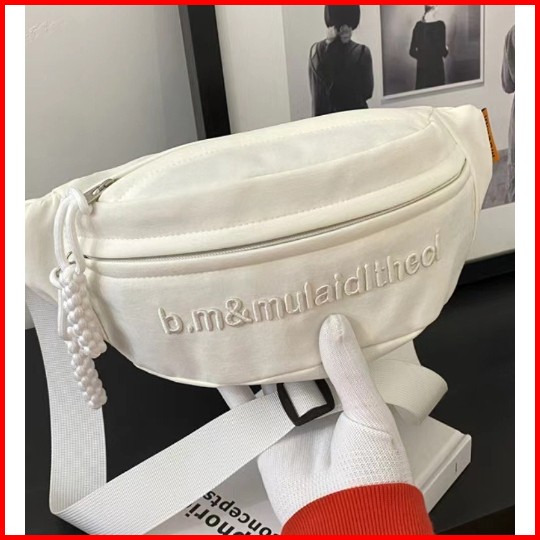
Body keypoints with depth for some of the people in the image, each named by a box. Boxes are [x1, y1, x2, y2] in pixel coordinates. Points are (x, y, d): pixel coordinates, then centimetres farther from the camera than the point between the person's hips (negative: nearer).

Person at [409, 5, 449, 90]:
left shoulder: (418, 25, 1)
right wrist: (446, 50, 9)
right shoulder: (440, 25, -12)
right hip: (436, 66, -5)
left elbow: (412, 51, 3)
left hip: (421, 66, 5)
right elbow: (442, 51, -13)